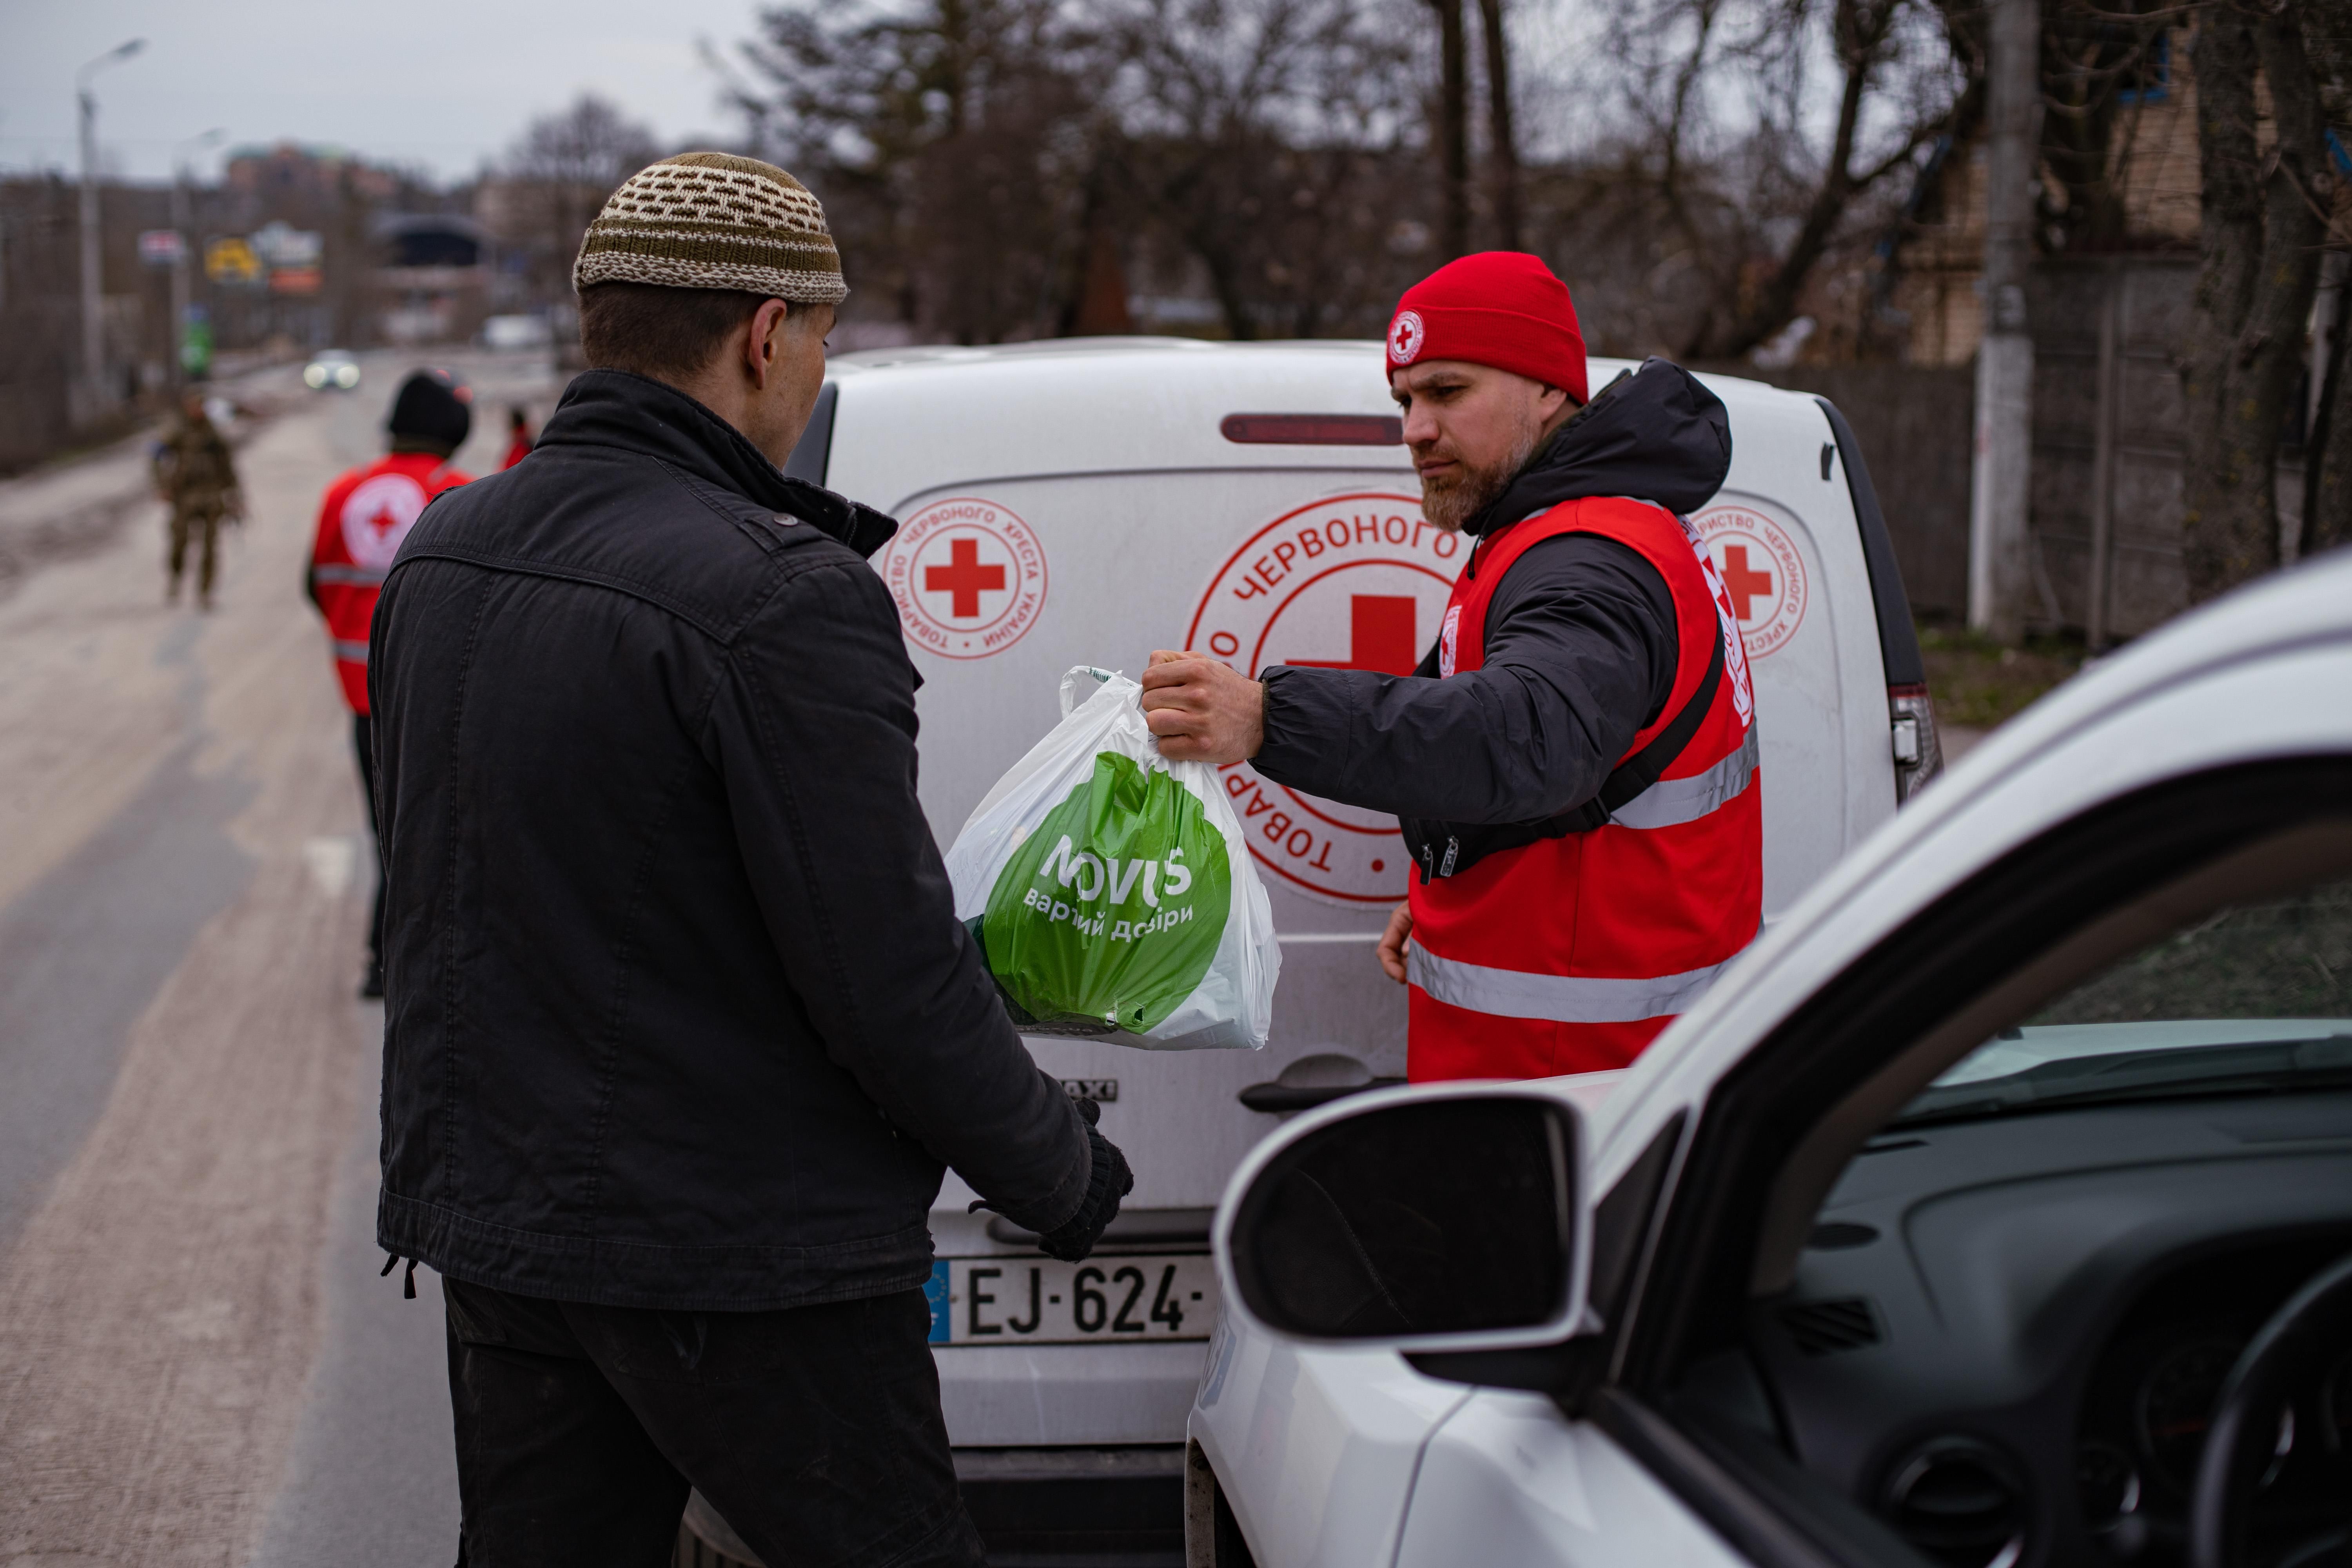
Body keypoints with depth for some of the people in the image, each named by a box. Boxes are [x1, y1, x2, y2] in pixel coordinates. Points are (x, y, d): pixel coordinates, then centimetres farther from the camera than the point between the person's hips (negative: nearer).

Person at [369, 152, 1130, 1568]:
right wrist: (1065, 1176, -6)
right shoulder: (782, 601, -22)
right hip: (742, 1261, -8)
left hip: (490, 1223, 8)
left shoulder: (441, 550, 4)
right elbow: (889, 984, -21)